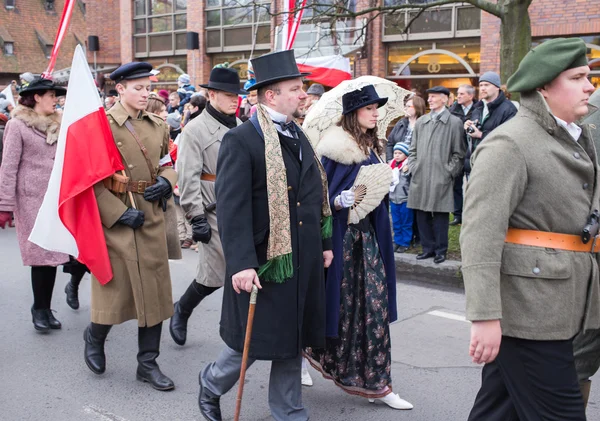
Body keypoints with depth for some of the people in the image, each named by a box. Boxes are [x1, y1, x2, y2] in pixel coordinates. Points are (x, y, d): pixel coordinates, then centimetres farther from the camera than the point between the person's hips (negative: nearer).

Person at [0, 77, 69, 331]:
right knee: (40, 255, -3)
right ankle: (39, 310, 12)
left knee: (53, 253, 5)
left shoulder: (57, 125, 12)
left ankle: (46, 309, 17)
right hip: (31, 199, -4)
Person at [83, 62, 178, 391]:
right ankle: (95, 337, 36)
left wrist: (166, 180, -2)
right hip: (115, 218, -5)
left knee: (154, 289, 7)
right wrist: (119, 213, -17)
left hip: (152, 218, 5)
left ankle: (148, 363, 20)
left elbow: (171, 162, 20)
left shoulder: (158, 125, 8)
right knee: (116, 287, 4)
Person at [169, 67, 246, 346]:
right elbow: (188, 179, -12)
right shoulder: (196, 129, -7)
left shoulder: (240, 127, 11)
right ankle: (181, 310, 28)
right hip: (214, 211, -6)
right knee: (214, 275, 0)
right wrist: (197, 218, -17)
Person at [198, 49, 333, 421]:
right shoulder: (241, 140, -14)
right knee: (255, 341, 5)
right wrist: (241, 264, -25)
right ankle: (212, 385, 34)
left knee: (293, 339, 15)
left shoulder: (298, 136, 12)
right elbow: (232, 207, -20)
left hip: (303, 261, 7)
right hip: (263, 262, -7)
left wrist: (325, 243, 16)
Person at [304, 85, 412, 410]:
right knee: (343, 302, 4)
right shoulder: (334, 148, -12)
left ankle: (374, 380, 20)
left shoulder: (373, 147, 12)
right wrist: (338, 201, -29)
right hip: (341, 233, -7)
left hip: (368, 233, 7)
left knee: (374, 305, 7)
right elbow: (319, 192, -13)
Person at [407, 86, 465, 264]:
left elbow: (458, 153, 0)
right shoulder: (420, 121, 14)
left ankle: (440, 250, 12)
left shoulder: (454, 122, 1)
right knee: (422, 214, 7)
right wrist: (412, 167, 5)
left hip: (441, 178, -4)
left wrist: (449, 172, -7)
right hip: (420, 176, 5)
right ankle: (428, 247, 19)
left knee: (440, 214, 1)